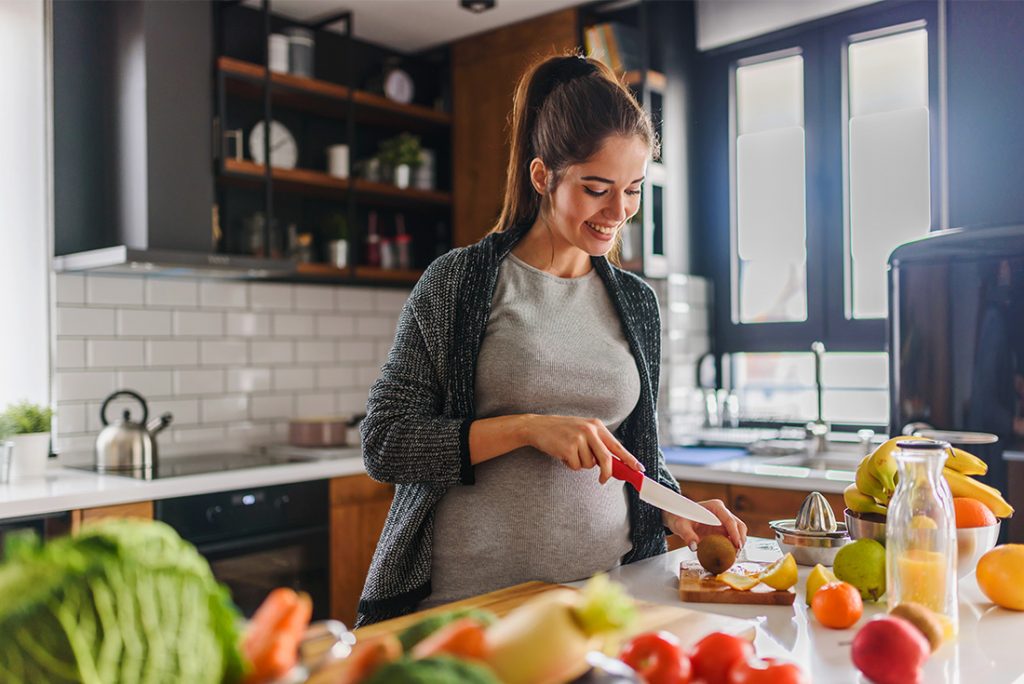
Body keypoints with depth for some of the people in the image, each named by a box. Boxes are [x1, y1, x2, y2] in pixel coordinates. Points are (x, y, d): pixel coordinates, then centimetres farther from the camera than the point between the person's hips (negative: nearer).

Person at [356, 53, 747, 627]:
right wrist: (527, 427, -19)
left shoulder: (636, 301, 8)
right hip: (472, 597, -4)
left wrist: (677, 513, -1)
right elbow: (384, 444, -11)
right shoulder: (459, 282, -7)